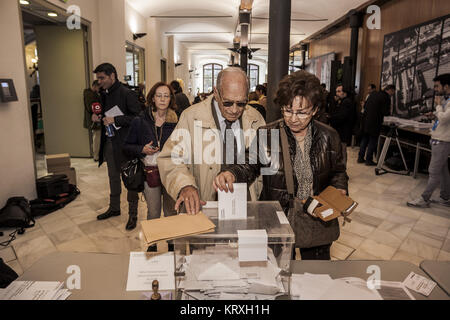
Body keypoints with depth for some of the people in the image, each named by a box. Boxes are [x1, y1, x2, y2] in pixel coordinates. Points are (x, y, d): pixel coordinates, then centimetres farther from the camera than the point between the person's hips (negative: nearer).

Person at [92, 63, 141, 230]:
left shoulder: (127, 94, -13)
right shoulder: (104, 94, 12)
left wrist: (115, 120, -21)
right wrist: (98, 117, 2)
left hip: (124, 143, -8)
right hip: (109, 142, 8)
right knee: (113, 177, 19)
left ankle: (133, 213, 15)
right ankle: (114, 208, 34)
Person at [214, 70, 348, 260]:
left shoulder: (329, 137, -2)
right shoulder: (267, 135, -10)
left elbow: (339, 171, 12)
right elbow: (249, 165, -12)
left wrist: (339, 190, -6)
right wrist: (232, 174, -33)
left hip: (318, 221, 3)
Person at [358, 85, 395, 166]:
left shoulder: (373, 94, 11)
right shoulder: (386, 98, -11)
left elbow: (365, 106, 16)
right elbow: (385, 112, -16)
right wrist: (389, 109, 5)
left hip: (365, 120, 7)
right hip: (374, 123, -7)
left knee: (364, 140, 15)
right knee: (372, 141, 3)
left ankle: (360, 158, 20)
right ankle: (368, 160, 7)